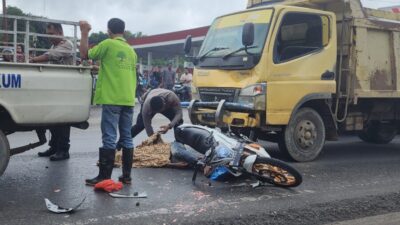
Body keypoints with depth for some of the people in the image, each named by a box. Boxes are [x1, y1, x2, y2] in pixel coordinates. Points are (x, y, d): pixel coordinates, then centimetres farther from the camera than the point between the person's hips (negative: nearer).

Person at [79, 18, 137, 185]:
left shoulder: (108, 44, -5)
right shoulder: (131, 50, 16)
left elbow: (85, 54, 4)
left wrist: (84, 33, 10)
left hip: (112, 99, -6)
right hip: (128, 100, 6)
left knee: (109, 139, -6)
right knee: (126, 138, 9)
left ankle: (104, 177, -4)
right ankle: (126, 175, 12)